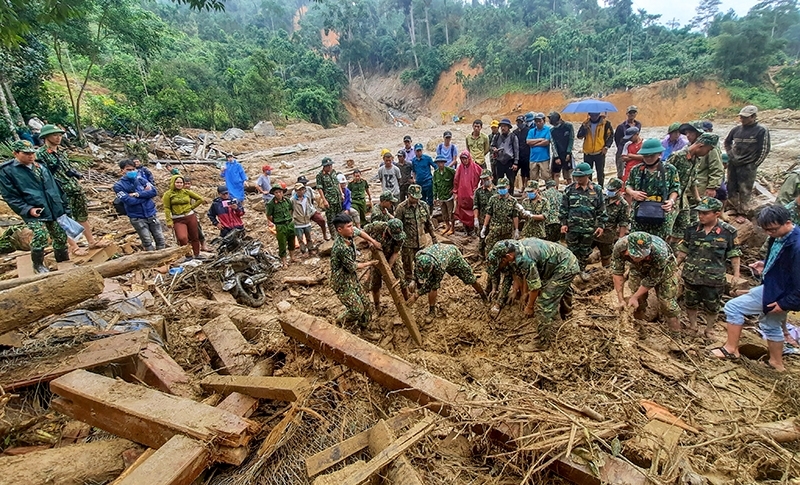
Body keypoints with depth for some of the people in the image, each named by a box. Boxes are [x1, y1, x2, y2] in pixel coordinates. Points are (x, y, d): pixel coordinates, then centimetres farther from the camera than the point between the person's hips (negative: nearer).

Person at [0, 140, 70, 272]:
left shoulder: (41, 166, 12)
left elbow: (55, 186, 18)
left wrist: (64, 205, 15)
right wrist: (27, 209, -17)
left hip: (55, 210, 5)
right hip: (34, 212, -5)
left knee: (61, 237, 9)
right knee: (40, 235, -21)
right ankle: (38, 265, 3)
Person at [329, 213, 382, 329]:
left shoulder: (348, 234, -7)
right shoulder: (341, 247, -33)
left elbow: (359, 232, 18)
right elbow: (353, 267, -20)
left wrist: (373, 241, 7)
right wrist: (368, 264, -4)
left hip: (352, 277, 9)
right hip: (342, 282, -9)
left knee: (365, 305, 11)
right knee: (357, 309, -5)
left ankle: (363, 329, 29)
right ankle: (341, 321, 23)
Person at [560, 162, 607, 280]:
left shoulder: (597, 189, -2)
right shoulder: (570, 189, -4)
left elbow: (601, 209, 2)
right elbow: (563, 208, 0)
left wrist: (601, 225, -1)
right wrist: (563, 223, -4)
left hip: (589, 228, 1)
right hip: (572, 226, -1)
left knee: (585, 251, 15)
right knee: (572, 250, 10)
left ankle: (582, 269, 32)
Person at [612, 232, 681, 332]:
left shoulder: (659, 253, -42)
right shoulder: (620, 247, -37)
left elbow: (652, 279, -27)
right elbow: (617, 272, -25)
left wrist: (634, 297, -23)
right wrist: (621, 299, -24)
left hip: (665, 267, -2)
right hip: (639, 268, 3)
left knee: (667, 297, -9)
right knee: (635, 288, -4)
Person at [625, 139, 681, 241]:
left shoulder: (670, 170, 2)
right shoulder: (636, 170, 6)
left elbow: (675, 188, 4)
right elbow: (627, 186, 14)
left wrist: (671, 200, -13)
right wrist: (632, 192, -7)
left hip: (662, 214, -1)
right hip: (639, 212, 1)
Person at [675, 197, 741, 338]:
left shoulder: (728, 231, -10)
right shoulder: (692, 229, -5)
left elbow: (734, 254, -2)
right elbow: (683, 250, 5)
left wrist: (736, 274, -3)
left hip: (714, 278, -2)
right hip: (691, 275, 2)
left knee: (712, 306, 13)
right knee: (691, 303, 16)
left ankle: (709, 330, 34)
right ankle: (692, 326, 36)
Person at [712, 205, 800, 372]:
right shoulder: (779, 236, -3)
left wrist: (785, 304, -20)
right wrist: (765, 265, 1)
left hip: (776, 293, -10)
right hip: (773, 286, 10)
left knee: (733, 307, -4)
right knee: (771, 325, 25)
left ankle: (731, 349, 11)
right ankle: (777, 363, 45)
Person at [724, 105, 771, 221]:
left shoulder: (761, 130, -8)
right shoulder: (737, 129, 3)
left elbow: (764, 150, -6)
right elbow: (727, 142, 21)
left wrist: (754, 165, -7)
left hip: (748, 167, -4)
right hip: (733, 164, 4)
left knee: (744, 190, -1)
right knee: (731, 188, 10)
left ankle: (742, 212, 7)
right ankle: (734, 208, 25)